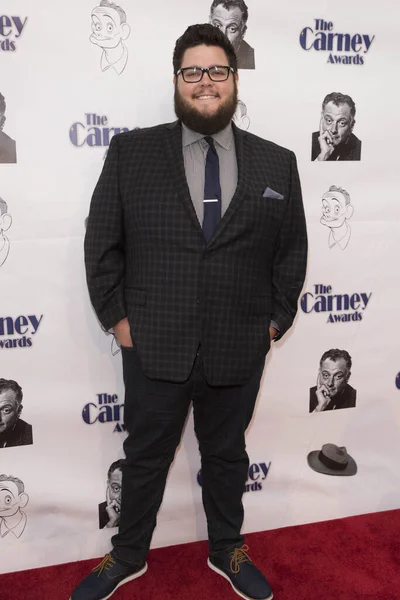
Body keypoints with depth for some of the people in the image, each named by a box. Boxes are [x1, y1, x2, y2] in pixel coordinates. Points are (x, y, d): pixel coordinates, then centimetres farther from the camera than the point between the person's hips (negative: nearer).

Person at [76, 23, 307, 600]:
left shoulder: (277, 163, 2)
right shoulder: (130, 152, -2)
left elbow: (292, 252, 8)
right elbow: (101, 243, 0)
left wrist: (275, 319, 3)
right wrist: (117, 316, -3)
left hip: (238, 353, 1)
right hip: (153, 348, -1)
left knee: (226, 455, 20)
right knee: (145, 456, 16)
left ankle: (228, 550, 44)